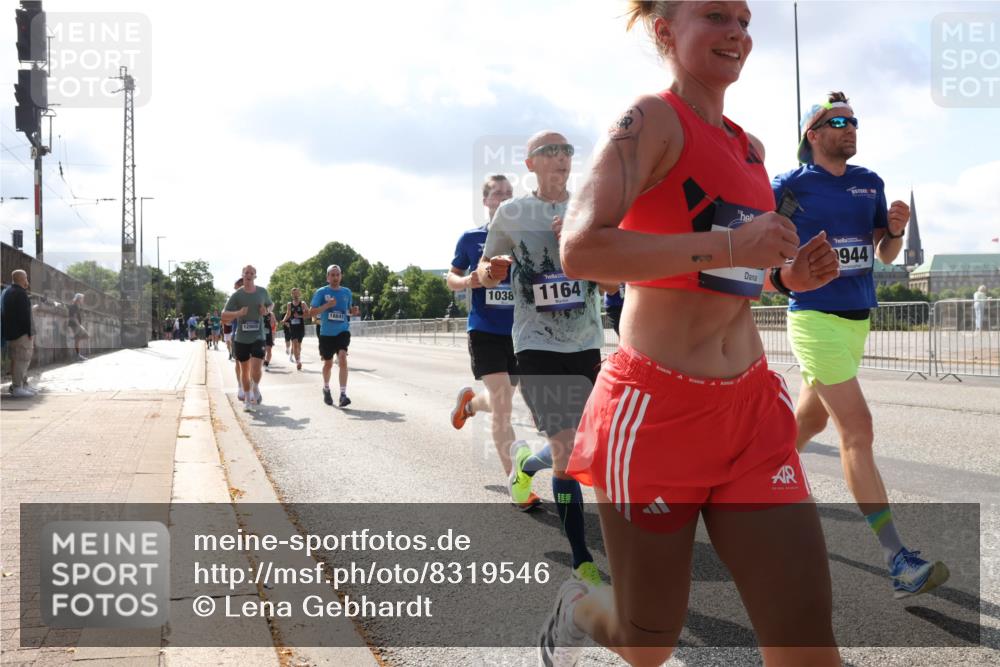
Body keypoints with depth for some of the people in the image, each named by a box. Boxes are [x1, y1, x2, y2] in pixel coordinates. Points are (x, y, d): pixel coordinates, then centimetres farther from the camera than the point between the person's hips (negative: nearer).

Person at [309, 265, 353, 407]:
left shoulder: (347, 292, 7)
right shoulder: (321, 292, -4)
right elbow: (311, 312, -8)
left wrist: (353, 311, 0)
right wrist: (327, 305, -21)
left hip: (342, 331, 1)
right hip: (326, 333, -1)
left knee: (342, 359, -21)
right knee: (328, 363, 13)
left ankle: (343, 395, -24)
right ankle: (326, 389, 41)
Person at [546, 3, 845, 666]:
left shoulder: (751, 148, 14)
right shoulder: (652, 120, -9)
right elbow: (581, 250, -24)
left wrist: (791, 276, 8)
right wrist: (728, 246, -24)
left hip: (752, 410, 7)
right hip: (657, 409, -6)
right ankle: (578, 609, 46)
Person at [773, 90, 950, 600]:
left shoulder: (870, 184, 11)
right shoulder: (788, 187, -5)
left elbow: (884, 256, 14)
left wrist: (896, 231, -6)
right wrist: (784, 275, -14)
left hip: (858, 318, 7)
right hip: (816, 317, -7)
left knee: (809, 422, 17)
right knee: (857, 428, -13)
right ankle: (899, 564, -13)